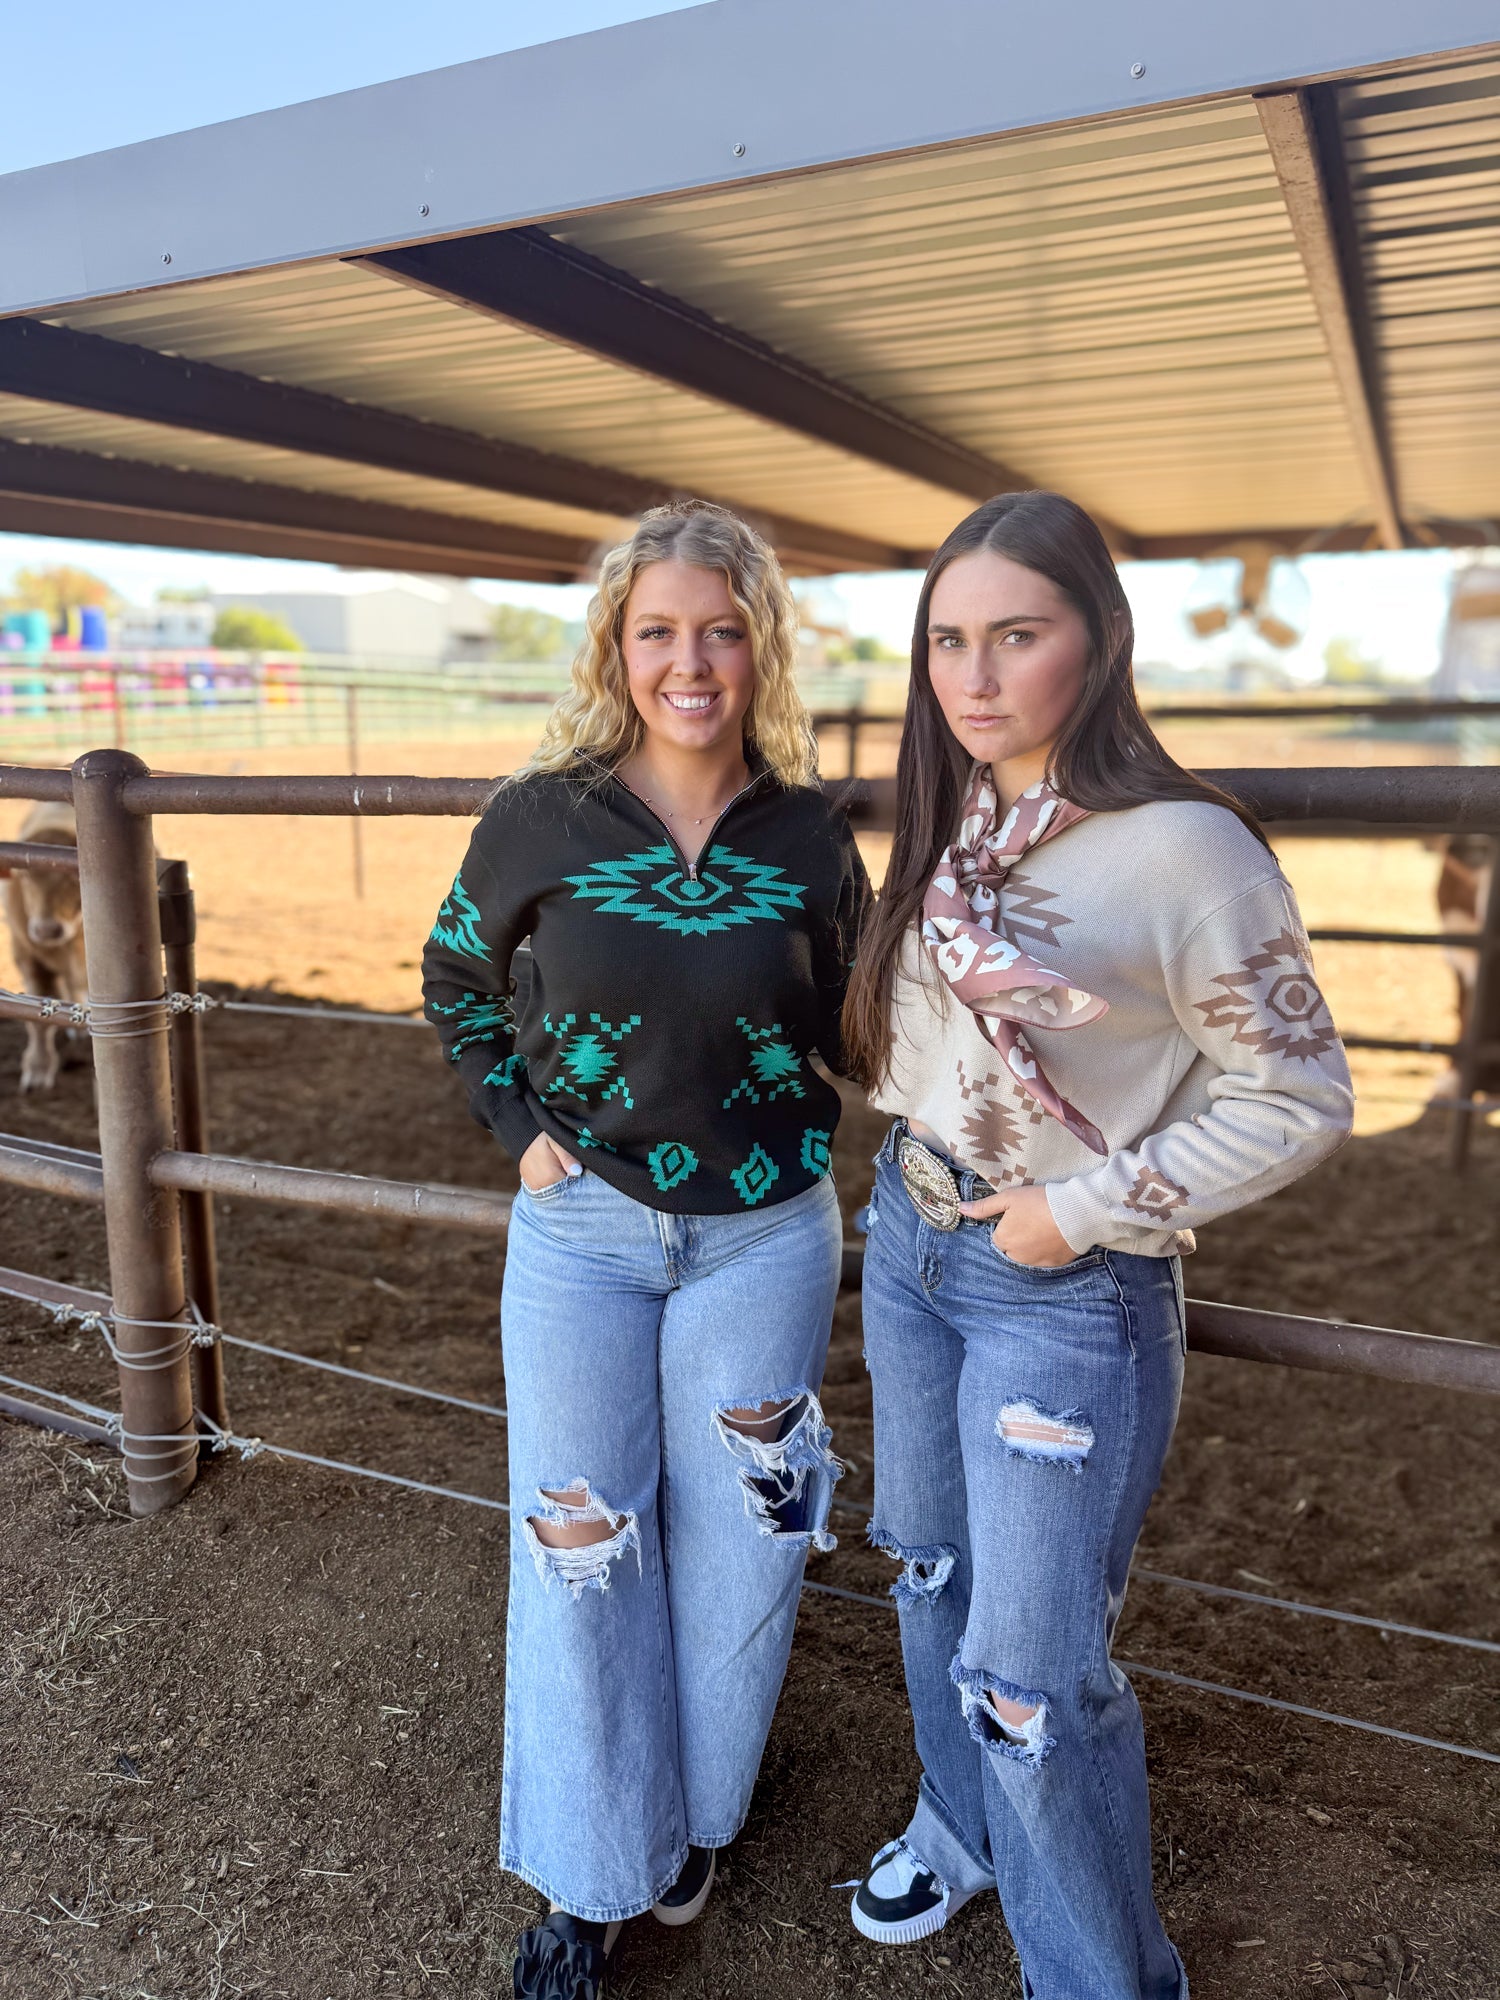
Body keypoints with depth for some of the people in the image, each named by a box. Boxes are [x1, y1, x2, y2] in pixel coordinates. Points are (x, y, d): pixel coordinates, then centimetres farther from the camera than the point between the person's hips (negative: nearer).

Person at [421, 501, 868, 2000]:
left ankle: (692, 1813, 42)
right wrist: (519, 1127, -1)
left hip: (764, 1239, 1)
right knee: (579, 1544, 9)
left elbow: (848, 1013, 11)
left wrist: (804, 1138, 0)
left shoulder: (811, 838, -5)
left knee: (735, 1537, 13)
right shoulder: (542, 818, -7)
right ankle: (589, 1876, 33)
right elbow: (458, 981, 8)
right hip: (581, 1229, 0)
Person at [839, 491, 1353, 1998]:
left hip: (1068, 1293, -7)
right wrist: (912, 1173, 7)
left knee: (1032, 1676, 3)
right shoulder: (947, 829, 1)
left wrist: (1085, 1210, -16)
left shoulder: (1185, 853, -20)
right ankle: (963, 1830, 50)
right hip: (909, 1241, 7)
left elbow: (1299, 1099, -15)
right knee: (928, 1572, 23)